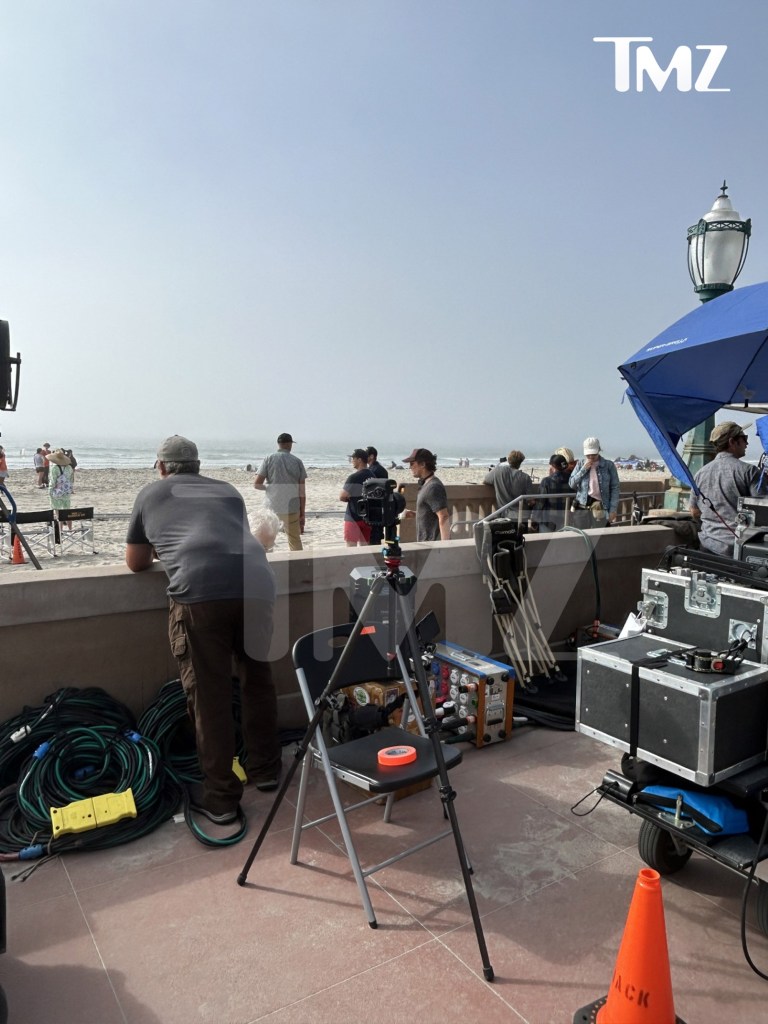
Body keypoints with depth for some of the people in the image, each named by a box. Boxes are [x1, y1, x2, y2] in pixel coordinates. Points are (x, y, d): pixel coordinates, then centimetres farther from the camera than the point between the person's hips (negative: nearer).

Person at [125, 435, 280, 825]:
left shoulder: (150, 494, 24)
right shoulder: (227, 491, 30)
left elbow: (136, 563, 31)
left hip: (199, 593, -3)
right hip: (257, 585, 4)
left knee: (209, 695, 7)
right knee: (257, 678, 21)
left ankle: (220, 798, 17)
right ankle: (265, 768, 36)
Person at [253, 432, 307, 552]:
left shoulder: (269, 459, -1)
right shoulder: (297, 462, 2)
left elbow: (257, 484, -6)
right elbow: (302, 491, 1)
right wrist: (302, 514, 7)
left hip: (272, 507, 0)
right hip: (291, 508, 0)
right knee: (295, 542, 11)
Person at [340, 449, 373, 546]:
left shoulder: (354, 478, -16)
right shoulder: (372, 476, 7)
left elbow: (342, 497, -14)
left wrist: (350, 498, 5)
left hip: (354, 517, -7)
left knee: (351, 547, 0)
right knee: (364, 547, 11)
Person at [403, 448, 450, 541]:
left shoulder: (433, 487, -18)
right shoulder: (426, 484, 14)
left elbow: (444, 517, -23)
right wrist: (413, 513, 11)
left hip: (433, 543, -10)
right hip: (426, 543, 10)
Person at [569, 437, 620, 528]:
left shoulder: (608, 465, 3)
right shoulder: (580, 464, 10)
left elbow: (615, 488, 1)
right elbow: (571, 484, 3)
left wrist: (613, 509, -7)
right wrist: (584, 469, -6)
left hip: (601, 509, -2)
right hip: (582, 508, 2)